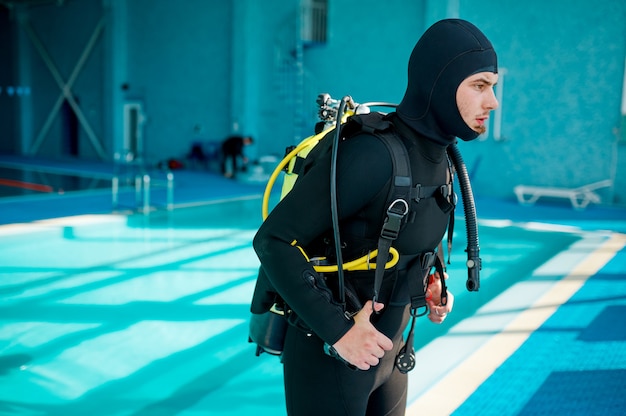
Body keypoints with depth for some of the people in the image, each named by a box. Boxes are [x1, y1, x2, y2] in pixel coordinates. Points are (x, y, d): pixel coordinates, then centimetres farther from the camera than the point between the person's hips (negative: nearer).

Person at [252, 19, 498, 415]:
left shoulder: (438, 158, -1)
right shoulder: (372, 154, -26)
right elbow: (274, 240, -26)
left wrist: (432, 281, 2)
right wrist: (338, 331, -25)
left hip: (388, 349, 8)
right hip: (329, 353, -7)